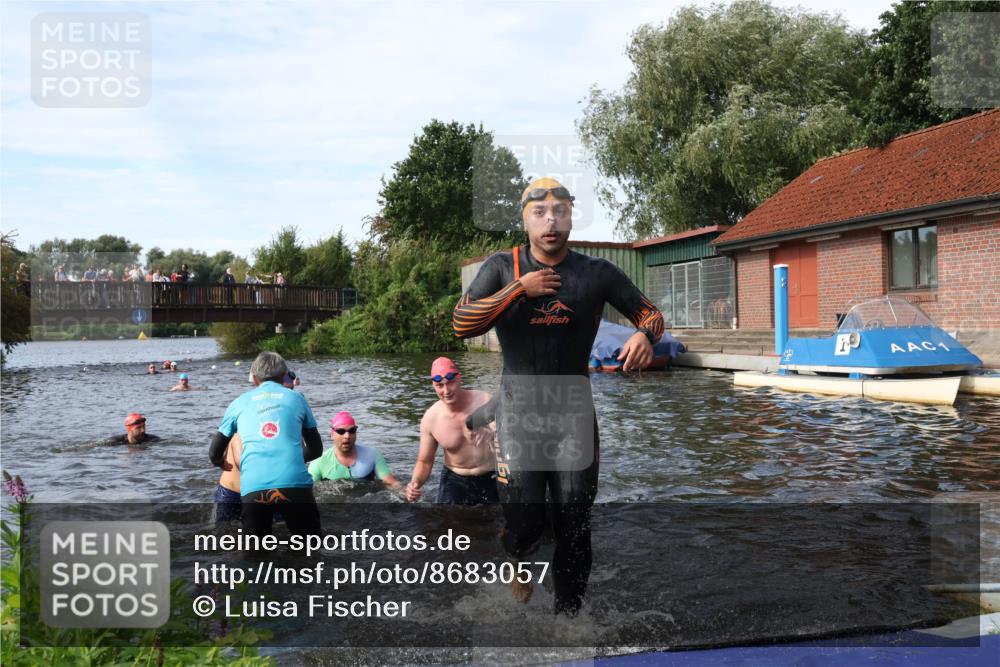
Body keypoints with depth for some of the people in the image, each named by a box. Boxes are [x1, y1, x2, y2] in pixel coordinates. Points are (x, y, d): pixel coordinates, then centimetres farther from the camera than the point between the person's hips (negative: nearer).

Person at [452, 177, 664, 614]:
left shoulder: (597, 273, 3)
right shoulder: (502, 267, 0)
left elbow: (650, 313, 8)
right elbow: (461, 324, -10)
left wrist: (645, 336, -16)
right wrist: (519, 288, -18)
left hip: (575, 414, 2)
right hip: (519, 412, -1)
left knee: (574, 528, 4)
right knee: (523, 523, -7)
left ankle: (568, 612, 23)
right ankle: (519, 561, 30)